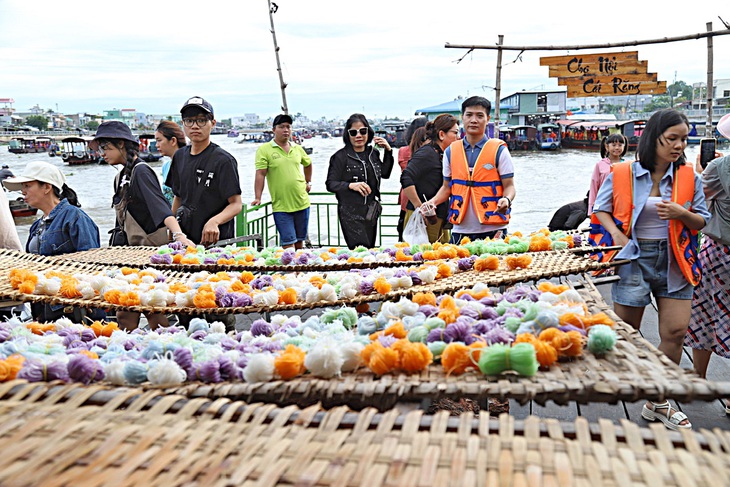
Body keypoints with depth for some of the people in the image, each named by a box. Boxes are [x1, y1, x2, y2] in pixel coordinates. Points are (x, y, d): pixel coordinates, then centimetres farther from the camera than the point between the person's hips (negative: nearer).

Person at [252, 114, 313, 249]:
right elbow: (260, 175, -9)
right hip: (281, 206, -4)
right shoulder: (264, 149, -5)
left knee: (300, 241, 15)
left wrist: (308, 182, 21)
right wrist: (257, 198, -15)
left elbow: (308, 164, 29)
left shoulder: (297, 148, 9)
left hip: (302, 203, 5)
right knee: (288, 243, -5)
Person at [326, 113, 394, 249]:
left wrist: (388, 151, 14)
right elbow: (330, 184, -8)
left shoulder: (373, 153, 12)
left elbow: (385, 174, 25)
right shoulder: (341, 156, -6)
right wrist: (351, 185, -24)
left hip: (371, 212, 6)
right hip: (351, 213, -6)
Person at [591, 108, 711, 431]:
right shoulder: (621, 174, -4)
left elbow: (702, 220, 9)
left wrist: (681, 214, -13)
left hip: (674, 260, 3)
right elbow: (600, 209, 8)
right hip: (634, 258, -2)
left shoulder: (688, 177, 3)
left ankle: (658, 403, 16)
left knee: (675, 331, 0)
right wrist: (615, 233, -9)